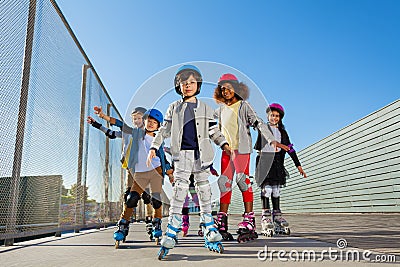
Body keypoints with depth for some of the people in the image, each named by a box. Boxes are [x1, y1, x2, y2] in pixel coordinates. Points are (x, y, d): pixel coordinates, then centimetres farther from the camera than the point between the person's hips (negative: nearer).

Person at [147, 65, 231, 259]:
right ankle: (169, 238, -8)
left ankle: (210, 236, 17)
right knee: (180, 188, -12)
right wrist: (154, 148, 2)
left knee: (204, 190, 7)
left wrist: (224, 145, -3)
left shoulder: (205, 109, 12)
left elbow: (214, 132, 11)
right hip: (182, 153, -1)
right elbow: (164, 130, 11)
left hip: (201, 154, 1)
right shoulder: (174, 108, 12)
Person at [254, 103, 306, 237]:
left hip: (278, 163, 3)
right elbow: (258, 148, 9)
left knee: (276, 190, 6)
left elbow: (290, 149, 10)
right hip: (265, 162, -3)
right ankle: (265, 217, -3)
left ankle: (277, 216, 13)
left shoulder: (282, 132, 15)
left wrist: (298, 165, 4)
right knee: (266, 188, -8)